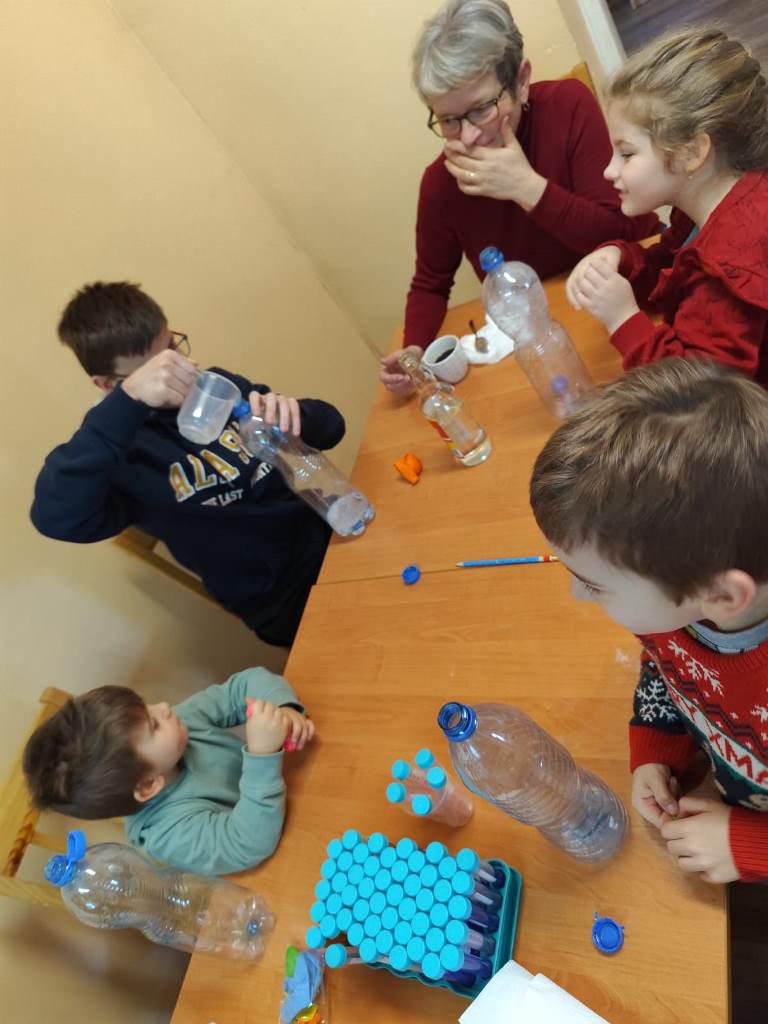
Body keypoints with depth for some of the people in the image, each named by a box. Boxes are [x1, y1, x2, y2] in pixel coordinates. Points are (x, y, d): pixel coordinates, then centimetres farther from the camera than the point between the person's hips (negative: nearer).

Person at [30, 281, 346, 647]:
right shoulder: (122, 450, -9)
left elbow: (331, 427, 5)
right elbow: (56, 518, -30)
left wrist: (292, 413, -19)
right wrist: (129, 401, -35)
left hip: (335, 529, 7)